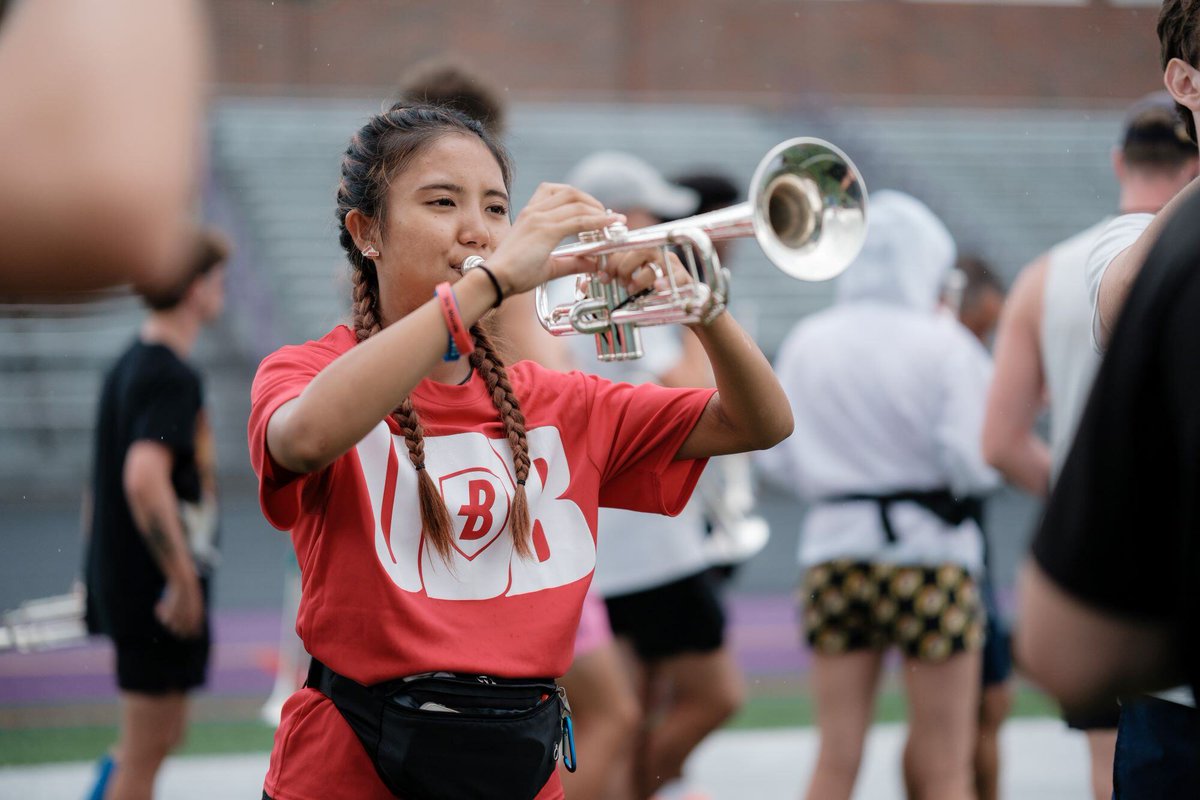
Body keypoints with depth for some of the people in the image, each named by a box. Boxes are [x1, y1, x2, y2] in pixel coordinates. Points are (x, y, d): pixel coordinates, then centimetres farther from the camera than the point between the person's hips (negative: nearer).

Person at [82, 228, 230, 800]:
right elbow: (144, 478, -31)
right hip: (159, 589, -9)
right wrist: (184, 581, -25)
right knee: (147, 750, 0)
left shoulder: (127, 366, 12)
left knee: (163, 732, 20)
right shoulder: (174, 376, -18)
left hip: (118, 578, 9)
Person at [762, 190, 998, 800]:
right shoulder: (944, 345, -8)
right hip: (929, 552, -4)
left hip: (832, 549, 4)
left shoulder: (807, 343, 5)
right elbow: (972, 463, -13)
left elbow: (778, 461, 7)